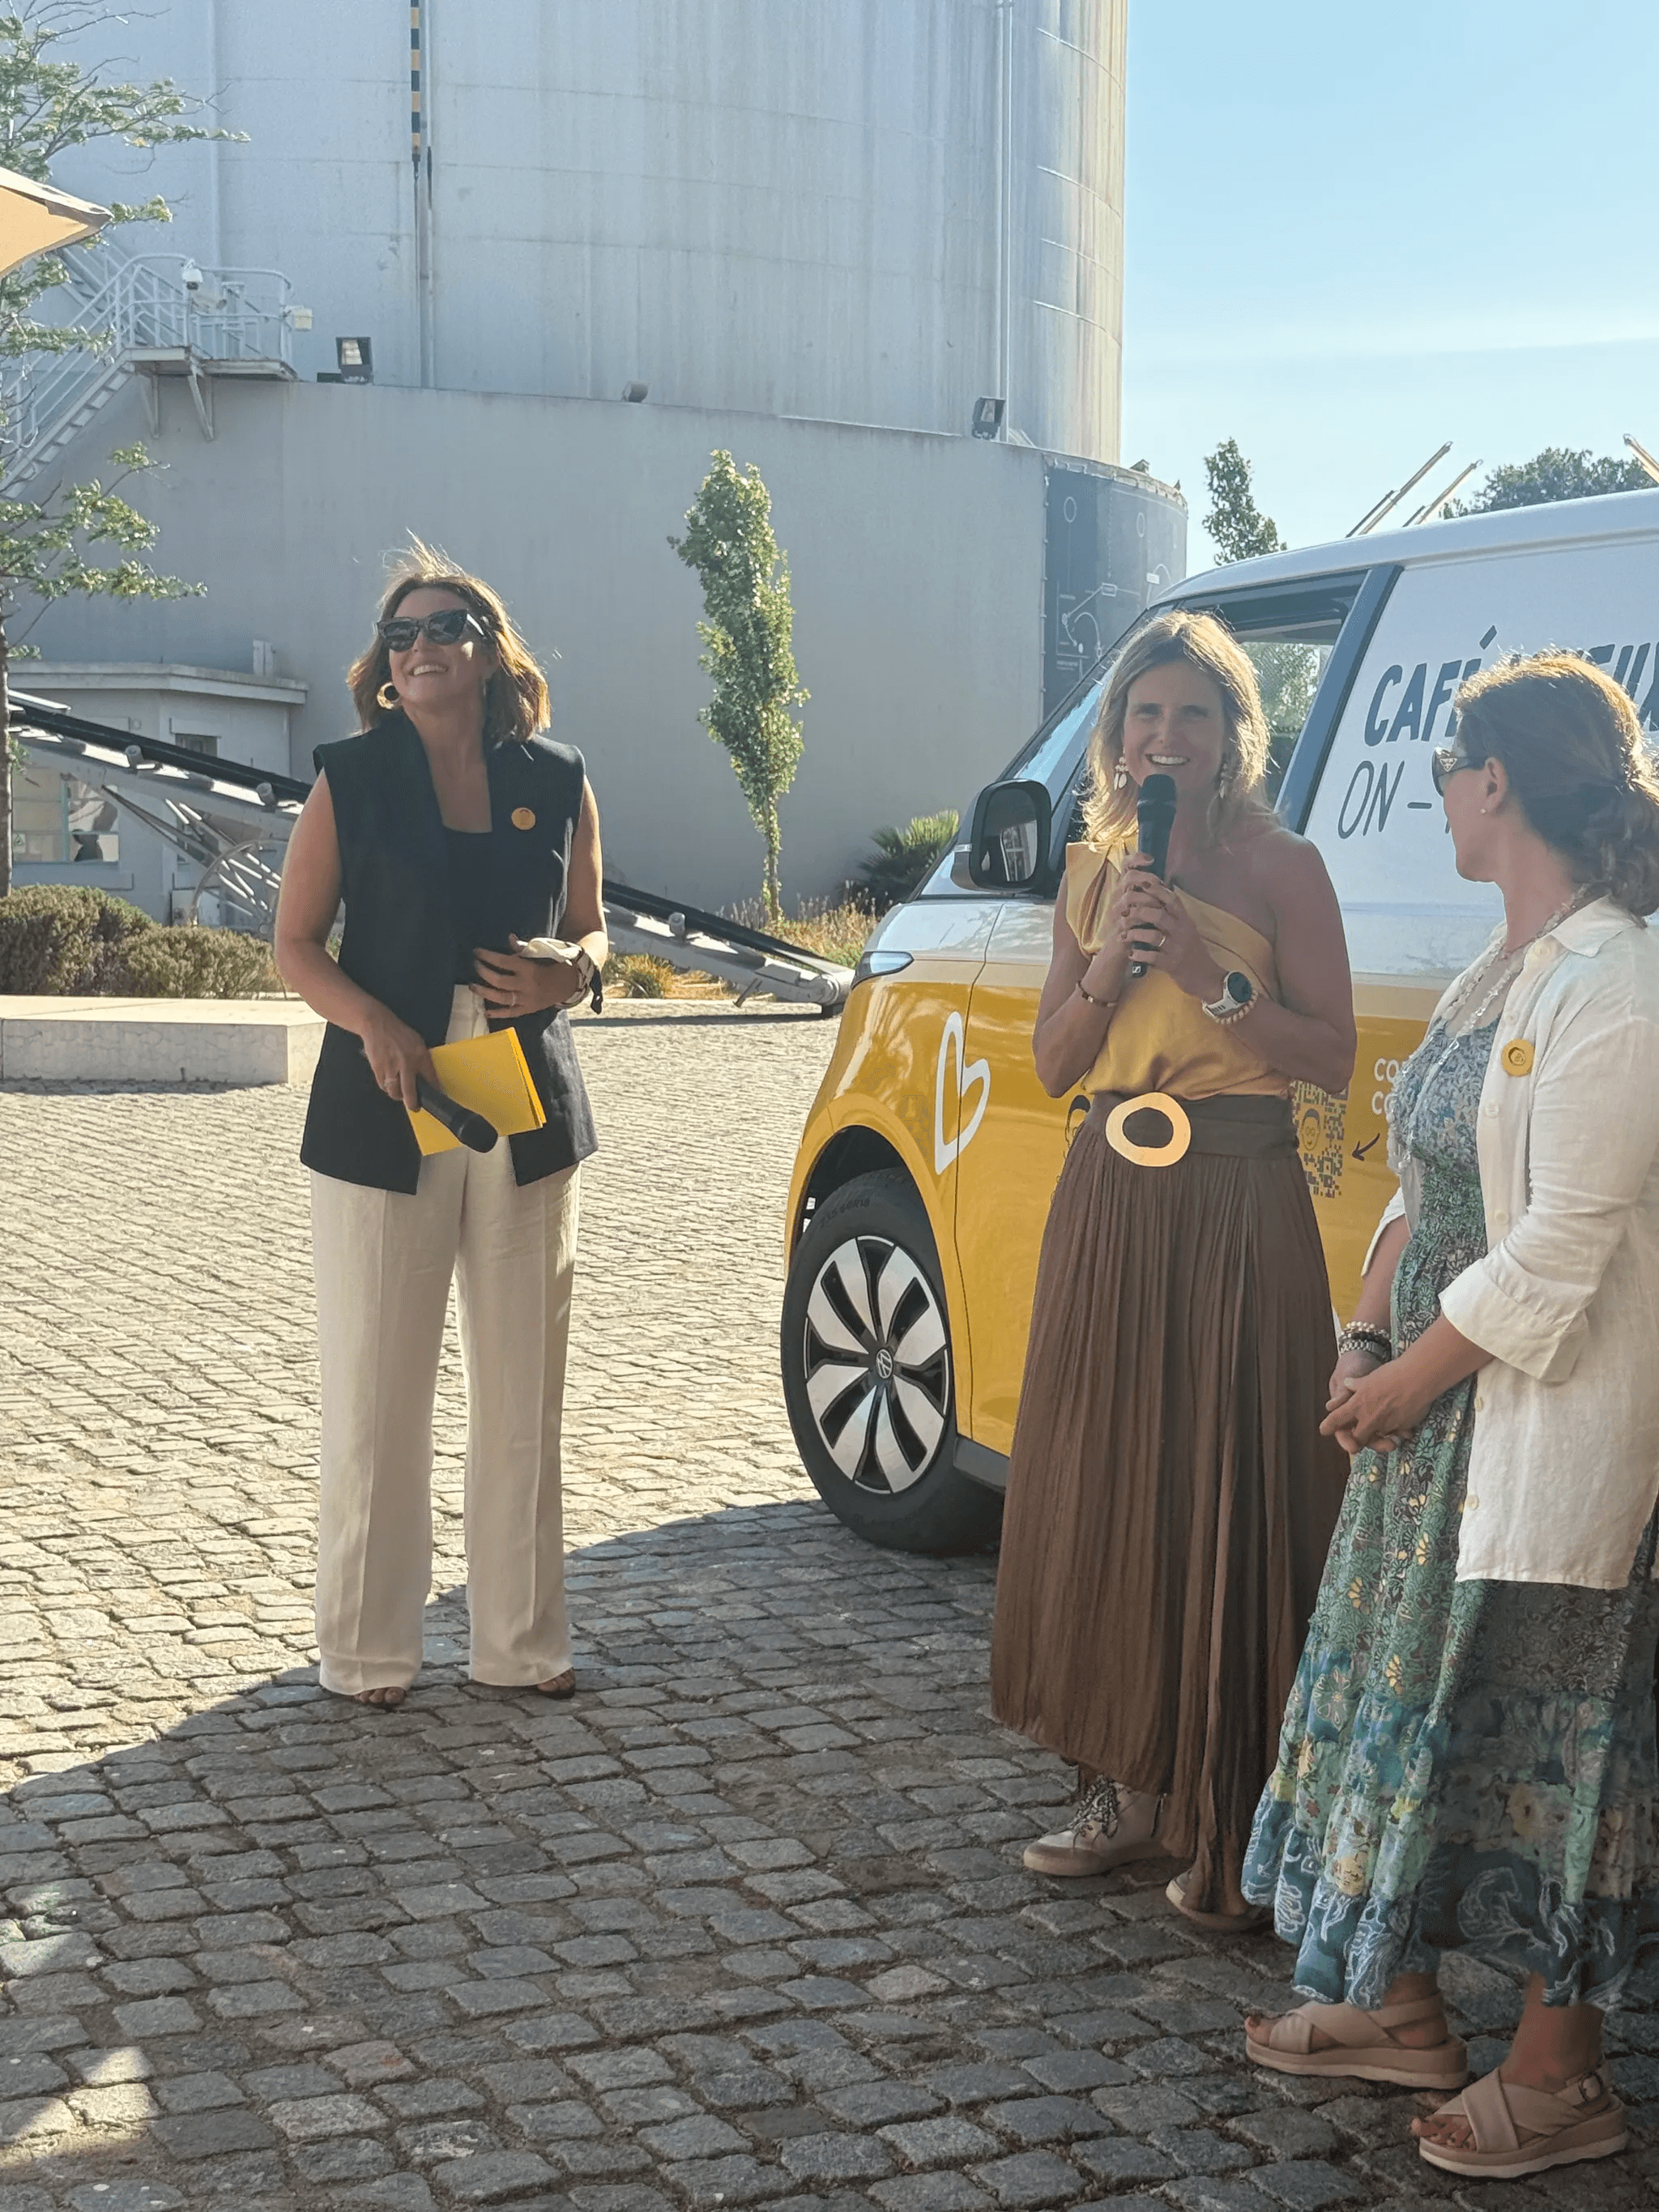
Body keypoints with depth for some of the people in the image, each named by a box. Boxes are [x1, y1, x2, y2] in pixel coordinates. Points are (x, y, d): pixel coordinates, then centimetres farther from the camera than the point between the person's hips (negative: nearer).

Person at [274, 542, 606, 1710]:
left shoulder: (557, 782, 7)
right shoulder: (353, 779, 1)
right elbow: (297, 944, 2)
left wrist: (573, 971, -7)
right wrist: (374, 1023, -16)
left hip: (530, 1115, 2)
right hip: (383, 1112, -2)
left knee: (523, 1387, 7)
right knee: (377, 1391, 1)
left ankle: (524, 1638, 19)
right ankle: (369, 1647, 14)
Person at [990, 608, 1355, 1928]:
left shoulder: (1281, 870, -3)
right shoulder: (1095, 870, 12)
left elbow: (1333, 1059, -7)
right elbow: (1053, 1065, 9)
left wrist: (1211, 976, -18)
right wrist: (1108, 966, -7)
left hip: (1239, 1207, -5)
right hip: (1110, 1201, 6)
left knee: (1229, 1503, -3)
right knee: (1105, 1495, 9)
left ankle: (1234, 1827, 6)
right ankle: (1130, 1788, 21)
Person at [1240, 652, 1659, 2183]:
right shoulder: (1499, 976, 10)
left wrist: (1411, 1375, -15)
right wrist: (1367, 1346, 4)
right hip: (1435, 1403, 9)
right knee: (1405, 1689, 17)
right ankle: (1401, 2007, 33)